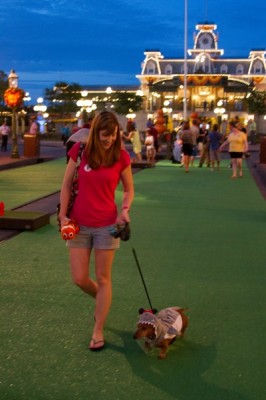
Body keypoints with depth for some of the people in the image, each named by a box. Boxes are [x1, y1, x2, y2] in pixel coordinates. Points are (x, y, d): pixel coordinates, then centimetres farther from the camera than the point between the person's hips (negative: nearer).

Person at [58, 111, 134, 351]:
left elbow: (129, 189, 4)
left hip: (106, 225, -1)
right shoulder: (79, 150, -6)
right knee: (79, 279, 5)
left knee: (103, 278, 6)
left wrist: (125, 210, -14)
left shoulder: (121, 156, -8)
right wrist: (63, 215, -2)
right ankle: (102, 300, 39)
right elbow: (66, 184, 3)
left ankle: (98, 331, 19)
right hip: (79, 224, 2)